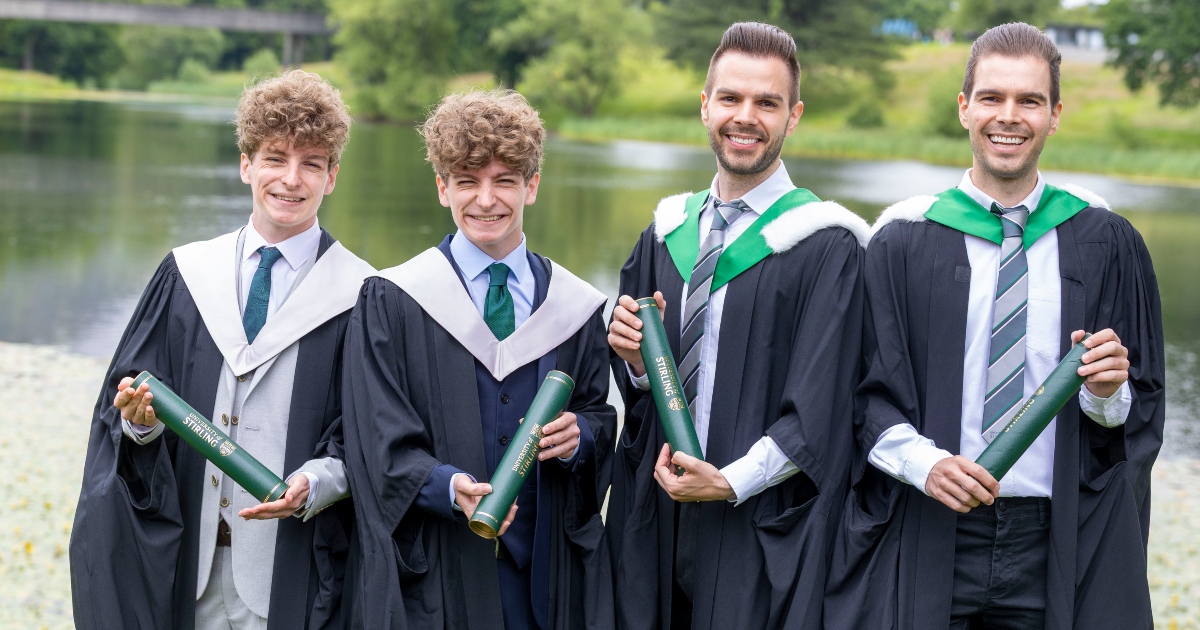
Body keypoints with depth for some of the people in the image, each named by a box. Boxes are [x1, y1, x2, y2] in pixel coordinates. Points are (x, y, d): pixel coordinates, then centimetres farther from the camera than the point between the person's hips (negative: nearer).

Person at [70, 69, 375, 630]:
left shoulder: (360, 296, -3)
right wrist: (140, 418, -14)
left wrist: (312, 487, -22)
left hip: (293, 568, -2)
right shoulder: (186, 274, 7)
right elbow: (120, 407, 7)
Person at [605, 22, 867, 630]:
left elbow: (818, 411, -12)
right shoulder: (666, 232, 11)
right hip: (655, 521, 5)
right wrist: (637, 360, -5)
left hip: (760, 529, -5)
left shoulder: (825, 247, -8)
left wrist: (732, 483, -20)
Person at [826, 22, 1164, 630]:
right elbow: (867, 392, -2)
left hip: (1061, 550, 1)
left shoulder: (1104, 243, 4)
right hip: (926, 540, -1)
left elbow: (1142, 413, 6)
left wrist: (1108, 392, -15)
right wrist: (924, 462, -19)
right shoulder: (903, 241, 1)